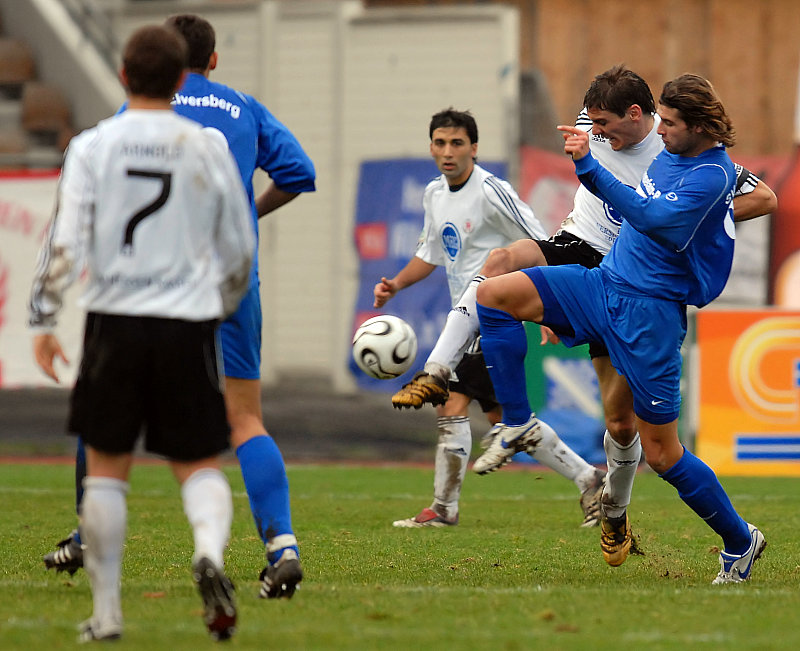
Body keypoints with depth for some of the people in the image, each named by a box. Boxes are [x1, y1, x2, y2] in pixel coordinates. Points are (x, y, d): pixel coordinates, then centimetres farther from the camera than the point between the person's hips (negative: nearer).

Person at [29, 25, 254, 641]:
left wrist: (44, 319, -2)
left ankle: (106, 611, 12)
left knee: (107, 467, 11)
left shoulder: (93, 146, -1)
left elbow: (66, 241, -8)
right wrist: (221, 305, 26)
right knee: (199, 463, 9)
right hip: (188, 323, 0)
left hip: (115, 319, 0)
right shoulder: (208, 147, 2)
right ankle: (210, 552, -23)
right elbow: (241, 250, 9)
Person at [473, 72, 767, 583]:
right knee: (493, 294, -10)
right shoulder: (668, 154, 9)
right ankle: (518, 422, -1)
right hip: (603, 285, 8)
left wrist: (589, 167, -34)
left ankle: (741, 541, 16)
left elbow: (651, 219, -31)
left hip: (651, 312, -8)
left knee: (661, 452, -3)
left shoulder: (713, 176, -18)